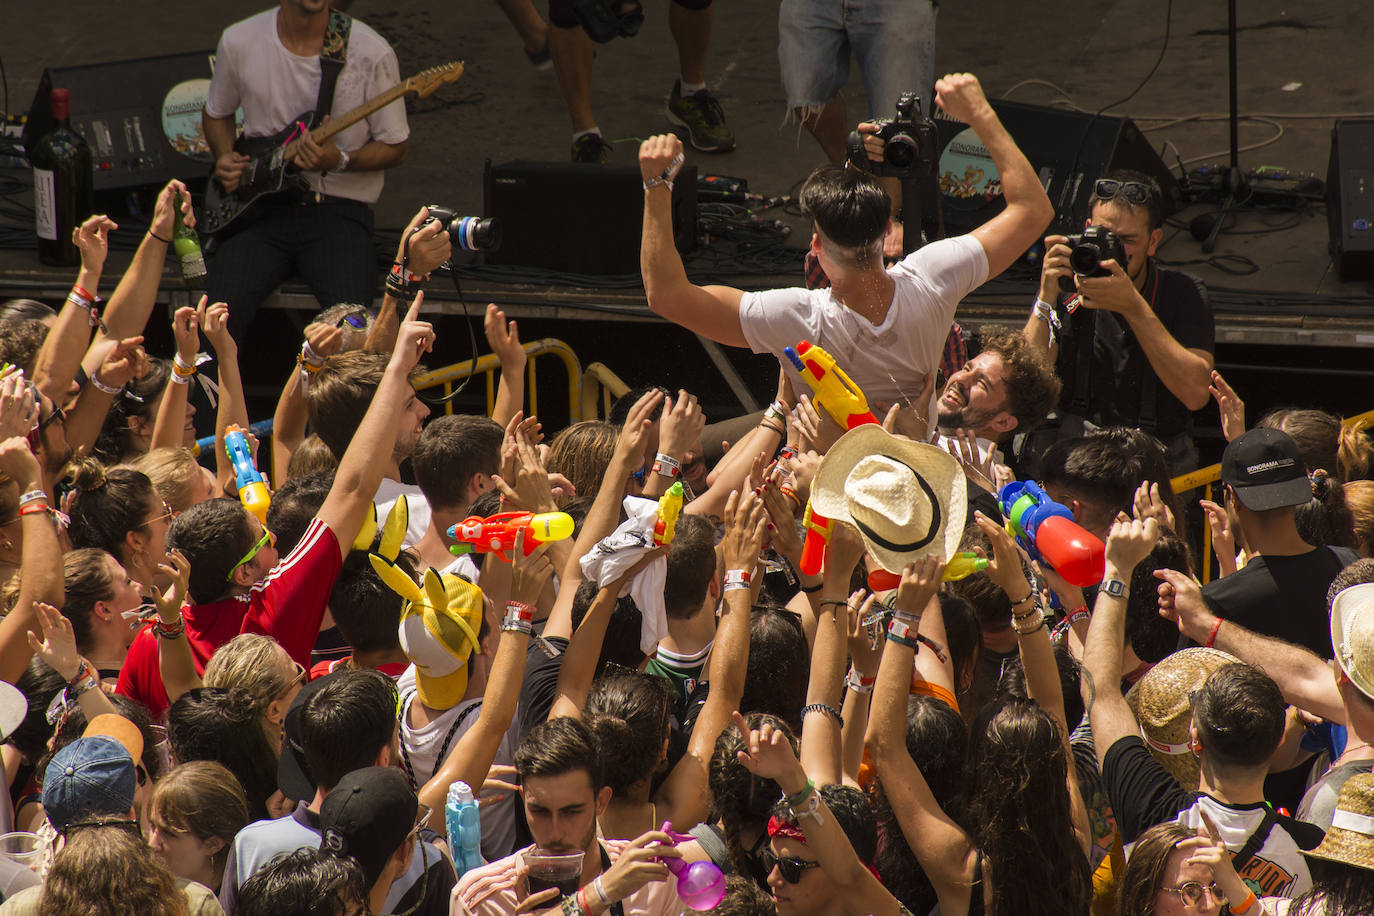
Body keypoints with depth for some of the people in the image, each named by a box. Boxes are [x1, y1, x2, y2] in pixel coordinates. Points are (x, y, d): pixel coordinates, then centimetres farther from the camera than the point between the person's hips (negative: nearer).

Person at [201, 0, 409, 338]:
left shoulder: (372, 53, -6)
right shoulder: (239, 42, 2)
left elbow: (395, 148, 3)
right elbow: (216, 113, 22)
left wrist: (339, 161, -15)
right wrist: (225, 158, 2)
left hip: (339, 210, -2)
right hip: (261, 207, 2)